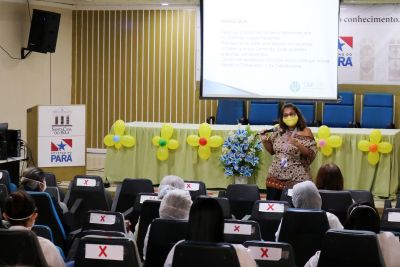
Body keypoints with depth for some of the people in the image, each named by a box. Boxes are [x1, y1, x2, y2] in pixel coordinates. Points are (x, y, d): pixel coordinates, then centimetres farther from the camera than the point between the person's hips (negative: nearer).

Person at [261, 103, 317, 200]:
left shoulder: (305, 132, -5)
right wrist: (265, 141, 2)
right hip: (275, 177, 4)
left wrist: (298, 145, -24)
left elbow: (311, 155, -11)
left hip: (297, 179, -4)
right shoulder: (279, 131, 8)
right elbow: (272, 150, 20)